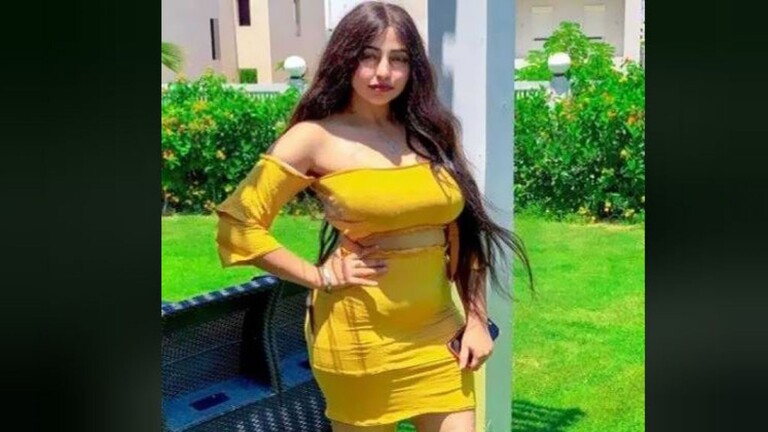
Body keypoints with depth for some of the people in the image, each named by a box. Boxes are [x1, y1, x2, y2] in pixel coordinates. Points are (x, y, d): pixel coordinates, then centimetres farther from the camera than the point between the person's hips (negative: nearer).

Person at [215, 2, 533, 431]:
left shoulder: (431, 131, 6)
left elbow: (461, 232, 11)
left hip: (436, 330, 4)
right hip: (359, 332, -4)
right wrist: (320, 277, -10)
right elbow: (238, 223, -9)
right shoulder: (316, 138, -8)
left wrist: (476, 321, 7)